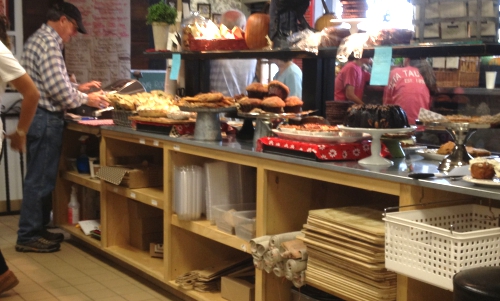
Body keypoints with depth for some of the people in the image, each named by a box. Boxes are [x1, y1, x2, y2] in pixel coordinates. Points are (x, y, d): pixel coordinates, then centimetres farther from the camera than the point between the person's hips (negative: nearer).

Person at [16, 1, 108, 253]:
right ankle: (28, 237, 3)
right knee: (40, 178, -4)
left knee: (41, 177, 16)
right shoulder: (48, 43, -16)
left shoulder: (39, 39, 17)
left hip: (39, 116, 11)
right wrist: (85, 99, -9)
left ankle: (36, 229, 24)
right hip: (45, 119, -11)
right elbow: (57, 89, -22)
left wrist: (78, 88, 16)